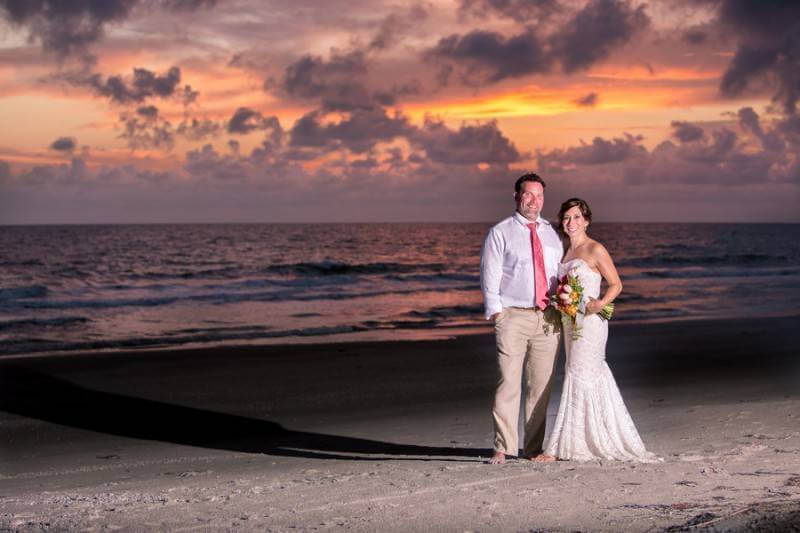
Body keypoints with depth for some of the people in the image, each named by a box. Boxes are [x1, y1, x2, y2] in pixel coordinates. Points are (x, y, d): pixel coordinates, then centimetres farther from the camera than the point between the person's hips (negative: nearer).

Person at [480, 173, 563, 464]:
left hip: (548, 318, 4)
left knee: (540, 385, 6)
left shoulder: (551, 233, 16)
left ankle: (534, 448, 12)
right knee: (508, 383, -10)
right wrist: (497, 313, -9)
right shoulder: (500, 233, 3)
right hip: (513, 317, -4)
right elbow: (490, 276, 0)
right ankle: (502, 448, -8)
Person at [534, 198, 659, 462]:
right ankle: (612, 440, 19)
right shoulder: (566, 251, 16)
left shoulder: (595, 250, -7)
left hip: (590, 321, -8)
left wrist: (600, 304, -21)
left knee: (578, 376, -8)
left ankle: (559, 447, -8)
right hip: (569, 321, 8)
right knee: (596, 377, 11)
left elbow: (616, 284, -6)